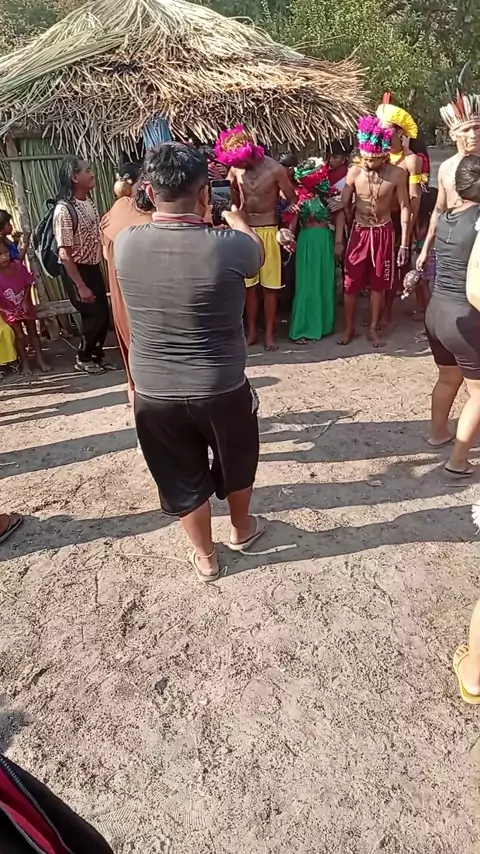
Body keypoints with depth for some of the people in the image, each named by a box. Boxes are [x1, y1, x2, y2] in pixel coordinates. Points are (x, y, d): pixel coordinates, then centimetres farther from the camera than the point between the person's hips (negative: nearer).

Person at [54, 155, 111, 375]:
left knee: (103, 314, 10)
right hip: (76, 271, -7)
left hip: (93, 268, 7)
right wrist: (81, 286, -22)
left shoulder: (89, 203, 4)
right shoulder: (64, 209, -20)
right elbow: (64, 253, -21)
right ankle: (82, 359, 18)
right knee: (95, 315, -2)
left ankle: (97, 355, 27)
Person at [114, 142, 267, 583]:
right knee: (237, 463, 27)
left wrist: (206, 220, 25)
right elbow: (258, 255, 7)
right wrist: (234, 215, 24)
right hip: (222, 389, -1)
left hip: (154, 394, 2)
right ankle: (242, 529, 51)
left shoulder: (125, 244, -10)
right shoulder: (228, 246, -19)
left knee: (185, 479, 21)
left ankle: (205, 558, 40)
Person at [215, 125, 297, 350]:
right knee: (249, 284, 7)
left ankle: (269, 332, 13)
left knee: (269, 285, 2)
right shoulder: (235, 169, -3)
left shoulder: (275, 169, -14)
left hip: (269, 231, -3)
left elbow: (293, 201, -5)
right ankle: (252, 330, 18)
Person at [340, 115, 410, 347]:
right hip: (359, 231, 1)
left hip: (384, 232, -1)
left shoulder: (397, 174, -11)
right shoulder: (354, 172, -9)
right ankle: (350, 328, 19)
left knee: (378, 284, 7)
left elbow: (404, 207, -6)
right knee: (351, 283, 3)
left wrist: (404, 243, -8)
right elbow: (344, 204, 2)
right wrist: (344, 234, 5)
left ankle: (373, 329, 20)